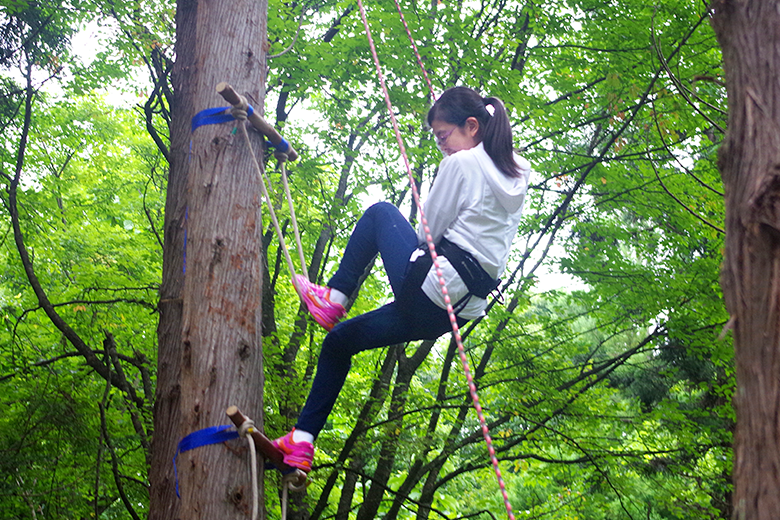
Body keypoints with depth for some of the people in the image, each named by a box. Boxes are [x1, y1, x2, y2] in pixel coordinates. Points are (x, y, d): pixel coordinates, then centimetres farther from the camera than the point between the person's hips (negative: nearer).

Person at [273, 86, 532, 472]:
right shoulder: (517, 173, 15)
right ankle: (302, 443, 18)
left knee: (380, 212, 15)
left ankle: (332, 299, 12)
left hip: (431, 288, -9)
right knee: (339, 341, 17)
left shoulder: (462, 163, -9)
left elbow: (428, 234, -4)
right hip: (466, 306, 9)